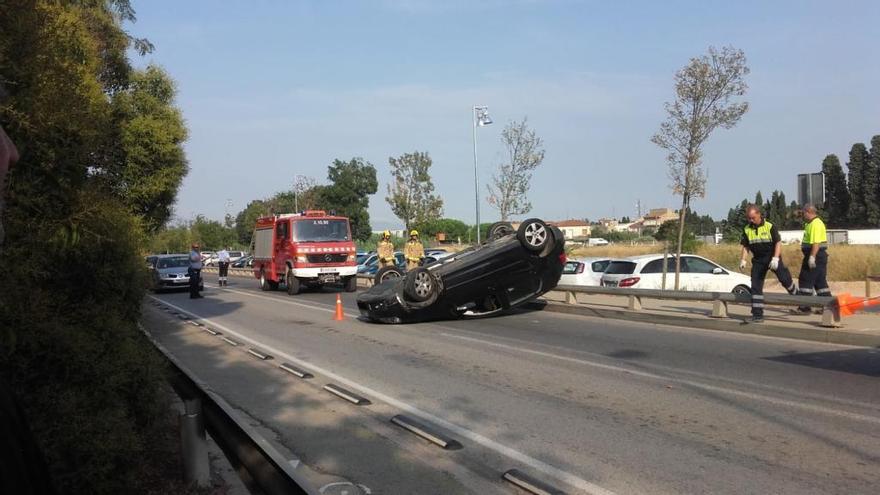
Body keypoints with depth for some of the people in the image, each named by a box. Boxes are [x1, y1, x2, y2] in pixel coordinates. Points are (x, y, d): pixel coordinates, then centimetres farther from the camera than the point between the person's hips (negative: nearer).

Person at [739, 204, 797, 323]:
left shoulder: (770, 226, -11)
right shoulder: (746, 230, 0)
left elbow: (778, 243, -11)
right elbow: (745, 246, 7)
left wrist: (775, 258, -22)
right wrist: (743, 260, -5)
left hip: (772, 258, -3)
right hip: (758, 260, 3)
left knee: (784, 278, -9)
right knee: (756, 286, -2)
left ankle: (795, 294, 27)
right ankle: (757, 315, 2)